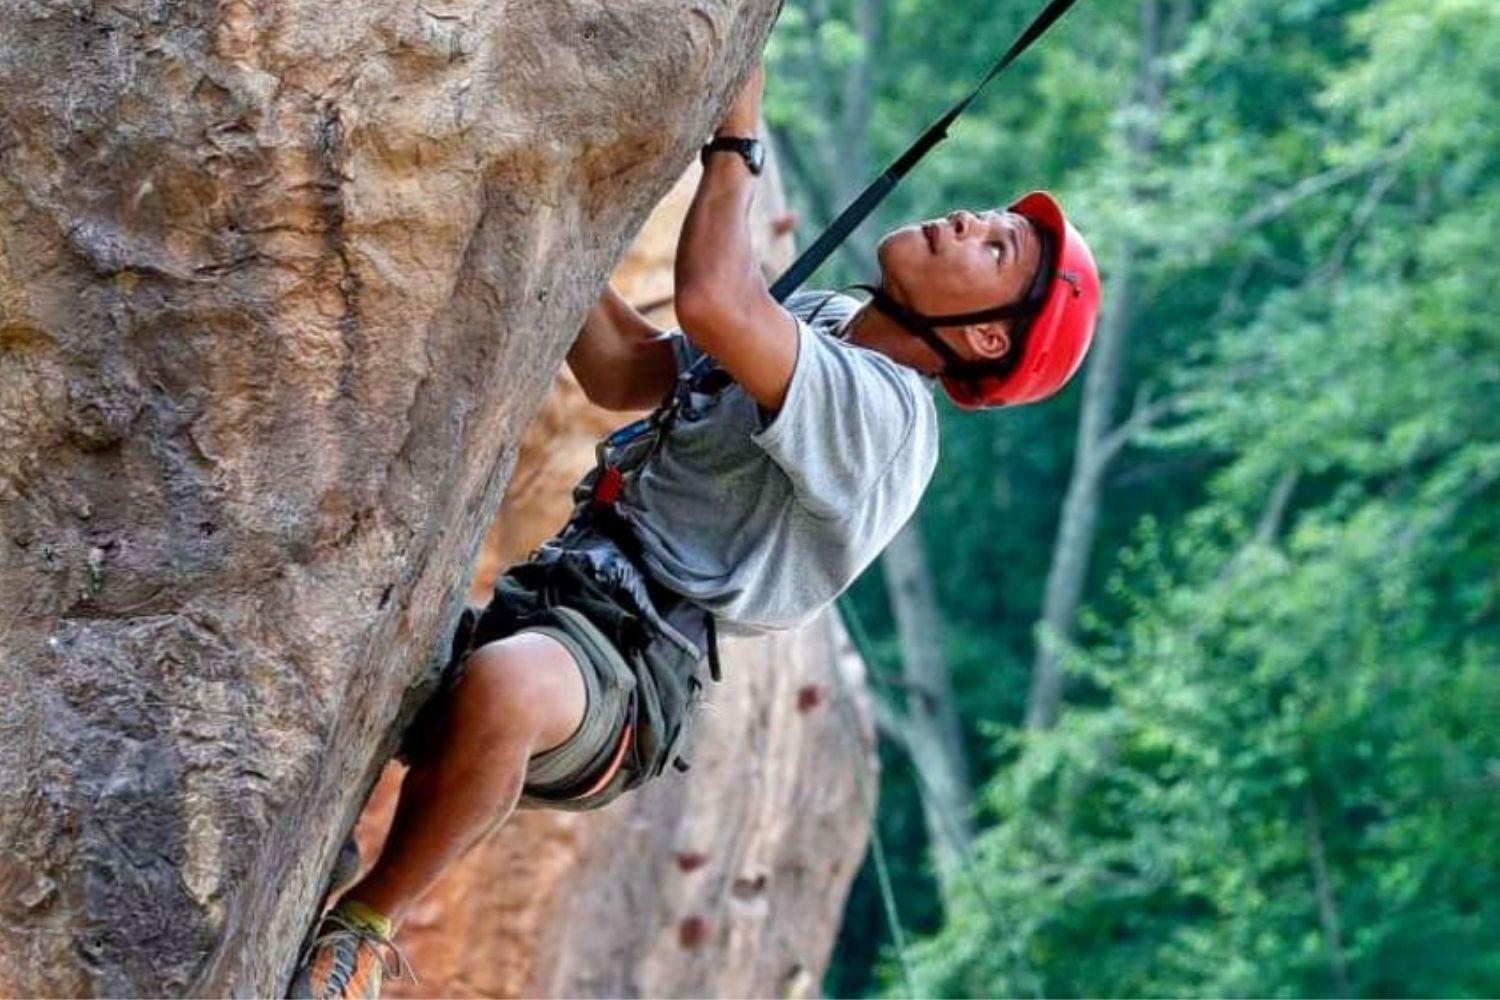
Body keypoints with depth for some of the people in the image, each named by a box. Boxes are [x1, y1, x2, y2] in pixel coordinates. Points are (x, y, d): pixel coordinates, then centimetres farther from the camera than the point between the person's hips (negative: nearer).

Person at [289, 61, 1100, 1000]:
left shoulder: (883, 411, -13)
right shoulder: (821, 324, 18)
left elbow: (711, 302, -28)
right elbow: (621, 370, 19)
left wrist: (736, 135, -16)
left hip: (625, 669, -10)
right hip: (542, 606, 10)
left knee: (505, 687, -42)